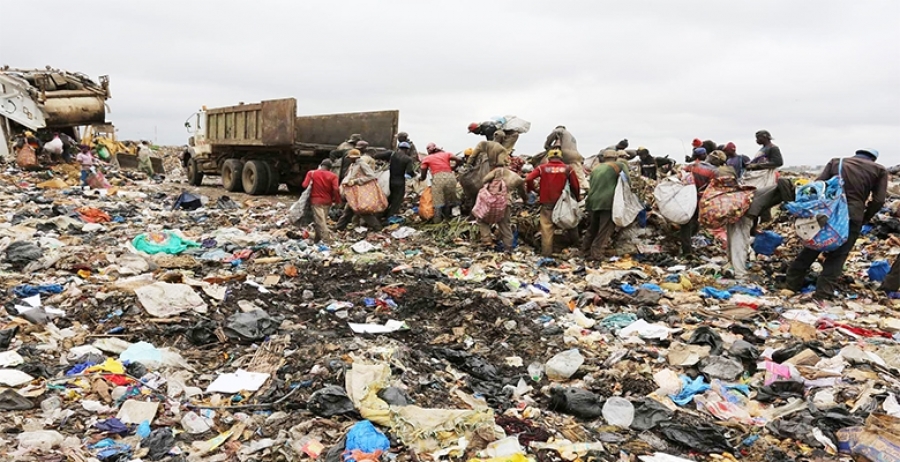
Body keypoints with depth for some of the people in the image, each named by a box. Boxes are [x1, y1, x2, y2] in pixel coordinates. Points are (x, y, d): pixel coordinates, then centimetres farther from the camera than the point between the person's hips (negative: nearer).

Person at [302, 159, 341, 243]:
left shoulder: (311, 173, -3)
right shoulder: (333, 176, -3)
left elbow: (305, 185, -8)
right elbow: (336, 189, -12)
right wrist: (337, 201, -1)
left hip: (316, 201, -2)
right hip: (327, 202, 2)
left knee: (320, 221, -7)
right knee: (323, 220, 15)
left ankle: (327, 241, -18)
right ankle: (317, 240, 25)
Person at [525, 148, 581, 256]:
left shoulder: (542, 168, 1)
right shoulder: (568, 169, 1)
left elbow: (528, 179, -8)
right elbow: (575, 186, 3)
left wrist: (535, 189, 9)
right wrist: (577, 198, 20)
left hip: (547, 202, -1)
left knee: (547, 227, 1)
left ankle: (546, 253, -2)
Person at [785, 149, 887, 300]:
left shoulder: (836, 161, 16)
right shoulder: (879, 169, 12)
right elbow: (879, 200, 4)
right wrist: (864, 219, 14)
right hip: (852, 216, -2)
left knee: (811, 249, 15)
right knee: (838, 255, 8)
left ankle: (792, 283, 22)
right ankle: (823, 293, 4)